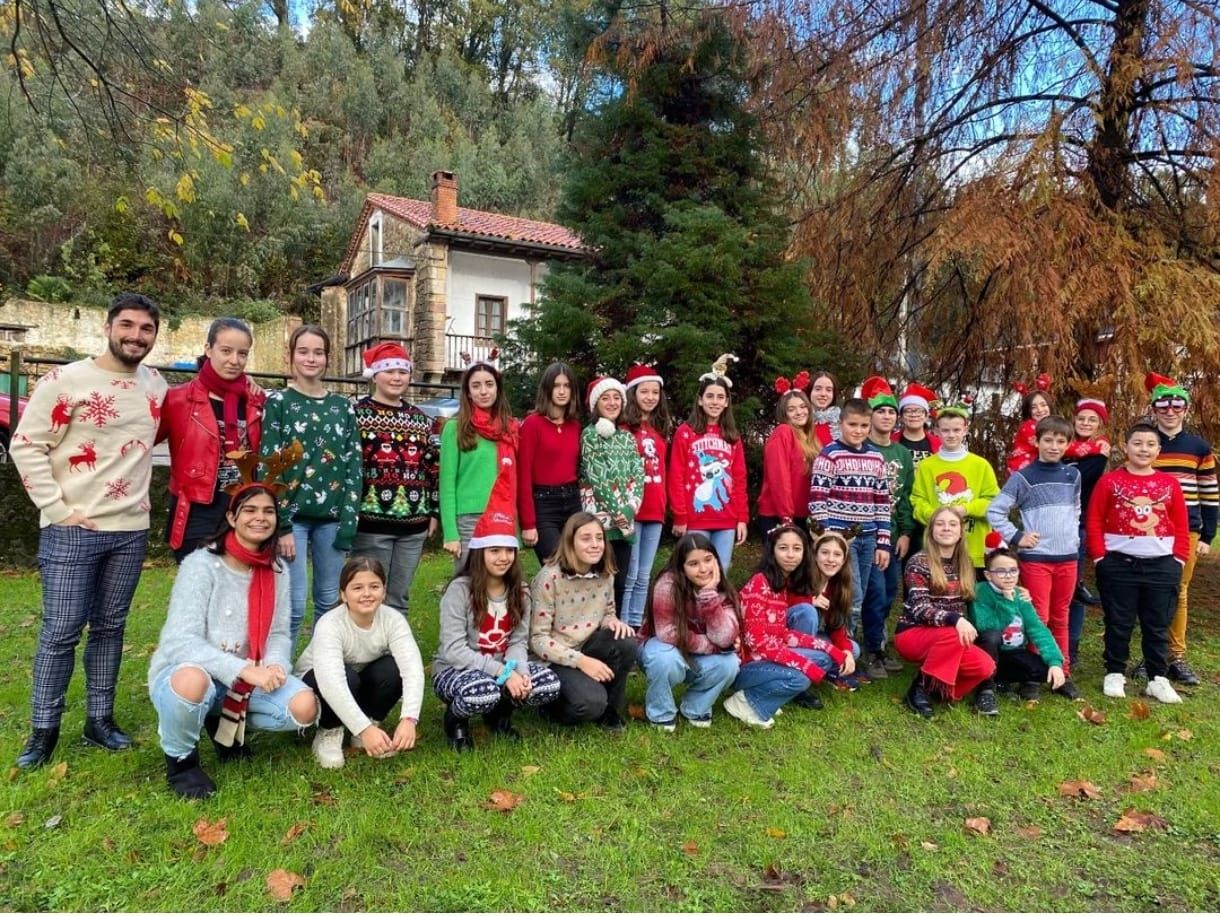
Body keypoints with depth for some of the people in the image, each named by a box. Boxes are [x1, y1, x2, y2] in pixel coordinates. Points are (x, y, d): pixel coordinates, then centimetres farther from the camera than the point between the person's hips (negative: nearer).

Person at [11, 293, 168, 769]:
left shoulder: (156, 384, 7)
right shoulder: (66, 380, -8)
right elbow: (25, 445, -8)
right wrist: (57, 508, -13)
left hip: (131, 529, 5)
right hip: (72, 529, -4)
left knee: (110, 627, 12)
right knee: (61, 631, 1)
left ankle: (100, 720, 23)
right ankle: (43, 731, 15)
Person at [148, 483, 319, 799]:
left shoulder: (277, 571, 1)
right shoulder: (201, 564, -18)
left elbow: (279, 633, 2)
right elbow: (180, 641, -26)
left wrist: (275, 666, -22)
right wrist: (245, 670, -35)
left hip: (244, 682, 5)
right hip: (183, 673, -5)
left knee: (304, 707, -18)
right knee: (193, 681, -41)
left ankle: (226, 724, 13)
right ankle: (180, 759, -6)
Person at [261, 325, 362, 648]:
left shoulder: (343, 406, 11)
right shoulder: (278, 402, 1)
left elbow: (353, 465, 8)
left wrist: (349, 520, -2)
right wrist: (281, 525, -11)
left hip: (332, 516, 4)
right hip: (292, 514, -3)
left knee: (330, 601, 9)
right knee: (294, 604, -5)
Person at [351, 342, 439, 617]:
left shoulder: (421, 419, 14)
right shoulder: (357, 413, -2)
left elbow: (433, 467, 16)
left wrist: (434, 511, 13)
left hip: (413, 523, 5)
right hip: (372, 521, -5)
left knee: (400, 598, 13)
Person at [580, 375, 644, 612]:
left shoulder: (627, 437, 15)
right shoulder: (590, 434, -1)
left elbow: (638, 475, 8)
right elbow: (597, 477, -9)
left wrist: (630, 508, -6)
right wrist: (618, 511, -11)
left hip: (626, 519, 6)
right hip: (600, 518, -5)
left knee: (620, 582, 8)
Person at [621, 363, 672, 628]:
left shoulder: (661, 430, 16)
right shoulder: (623, 427, -4)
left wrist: (664, 505, 9)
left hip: (654, 511, 6)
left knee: (644, 577, 11)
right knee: (629, 576, -4)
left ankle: (636, 627, 19)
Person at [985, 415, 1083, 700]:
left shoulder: (1073, 475, 8)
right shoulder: (1023, 477, -6)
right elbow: (994, 511, -6)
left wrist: (1074, 536, 12)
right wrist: (1016, 537, -9)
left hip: (1068, 557, 4)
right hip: (1036, 558, -4)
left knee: (1060, 618, 12)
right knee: (1038, 619, -3)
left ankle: (1062, 674, 21)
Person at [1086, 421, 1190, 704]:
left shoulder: (1170, 484, 7)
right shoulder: (1109, 481, -1)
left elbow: (1182, 526, 9)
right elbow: (1094, 521, -1)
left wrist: (1179, 559, 0)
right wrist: (1100, 557, -8)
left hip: (1162, 566, 2)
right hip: (1119, 565, -2)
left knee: (1158, 625, 9)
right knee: (1118, 624, 7)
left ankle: (1159, 680, 19)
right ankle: (1114, 675, 18)